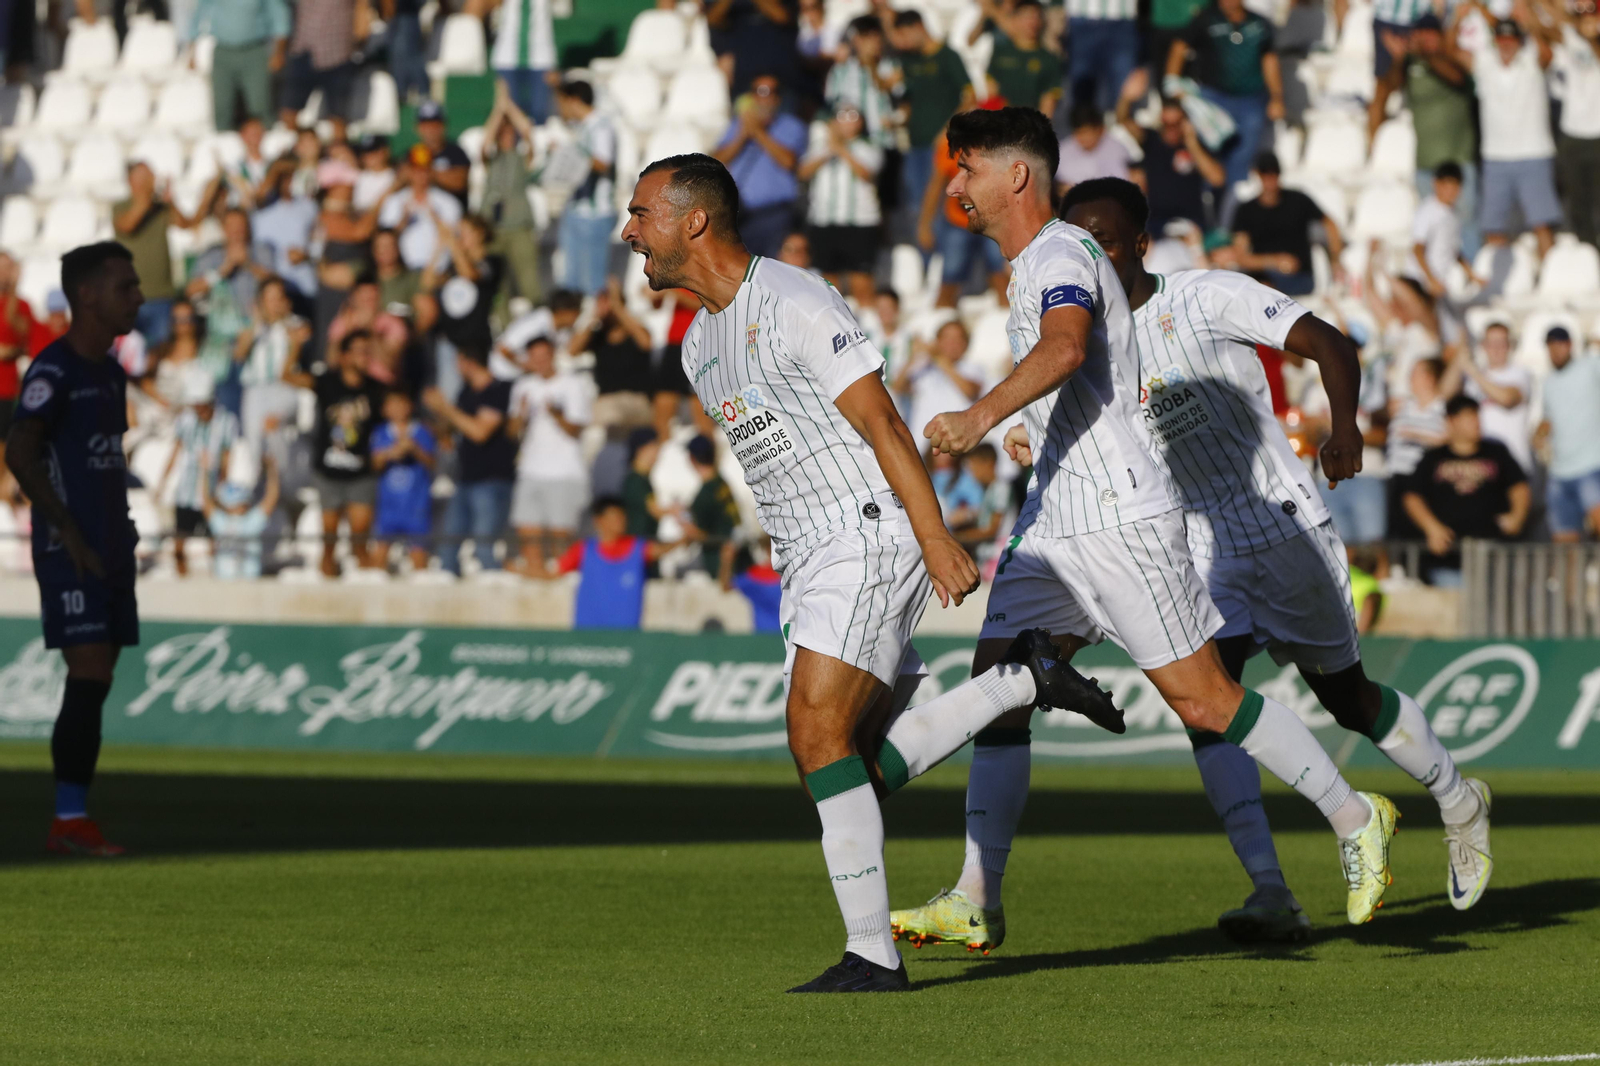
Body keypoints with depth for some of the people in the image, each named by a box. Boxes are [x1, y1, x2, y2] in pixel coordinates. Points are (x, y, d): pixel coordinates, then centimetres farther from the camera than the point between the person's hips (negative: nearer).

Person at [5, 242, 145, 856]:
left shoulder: (111, 373, 16)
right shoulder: (54, 370, -12)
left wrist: (121, 527, 13)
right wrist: (68, 531, -19)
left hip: (109, 550, 9)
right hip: (70, 553, -9)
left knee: (96, 684, 7)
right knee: (89, 678, -13)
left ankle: (72, 819, 10)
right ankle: (70, 821, -12)